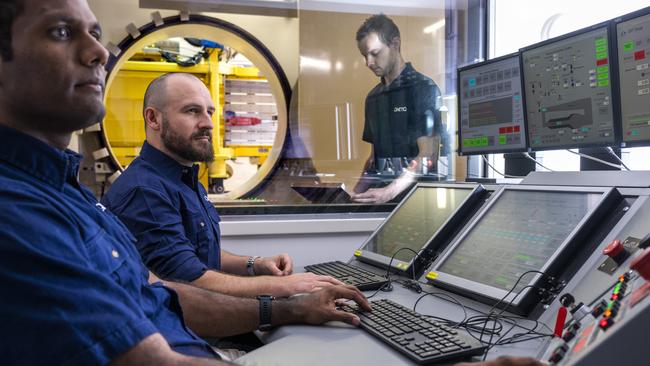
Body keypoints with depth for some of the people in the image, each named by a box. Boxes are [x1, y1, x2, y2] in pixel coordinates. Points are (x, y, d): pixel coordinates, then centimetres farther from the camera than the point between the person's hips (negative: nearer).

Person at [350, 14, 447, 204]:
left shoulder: (424, 89, -5)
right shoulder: (373, 96, 14)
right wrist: (357, 193, 4)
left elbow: (428, 156, -12)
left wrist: (390, 192, -21)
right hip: (378, 193, 5)